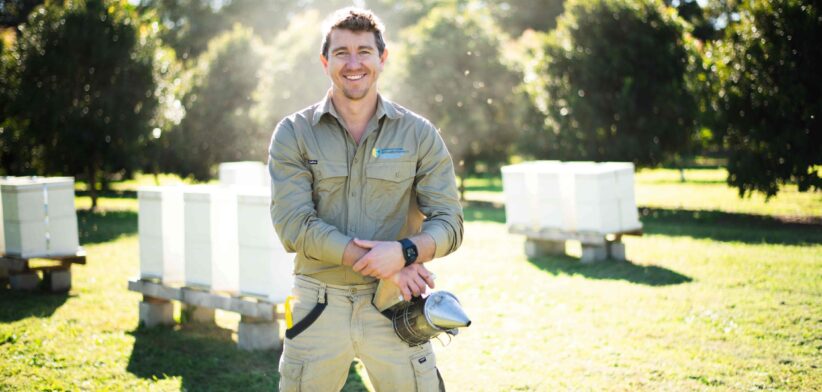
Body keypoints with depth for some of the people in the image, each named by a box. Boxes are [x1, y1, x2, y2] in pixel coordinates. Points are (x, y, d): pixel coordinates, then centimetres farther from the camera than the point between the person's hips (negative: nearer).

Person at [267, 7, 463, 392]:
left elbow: (449, 223, -1)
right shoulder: (293, 133, 0)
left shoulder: (419, 134, 2)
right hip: (319, 305, 0)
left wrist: (403, 251, -23)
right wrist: (380, 264, -18)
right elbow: (294, 225, -10)